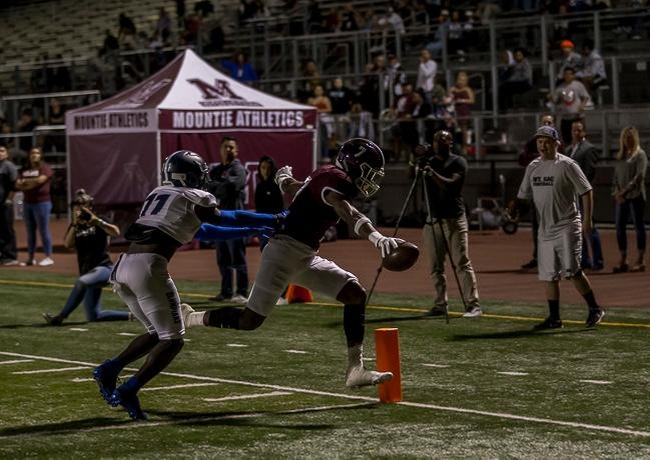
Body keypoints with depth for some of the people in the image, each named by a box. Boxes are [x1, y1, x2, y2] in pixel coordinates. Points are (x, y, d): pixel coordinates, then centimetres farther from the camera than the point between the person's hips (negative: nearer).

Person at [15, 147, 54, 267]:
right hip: (27, 203, 7)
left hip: (42, 202, -7)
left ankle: (48, 257, -4)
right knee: (30, 232, 9)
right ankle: (30, 258, 13)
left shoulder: (44, 168, -3)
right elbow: (18, 184, 8)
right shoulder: (25, 170, 16)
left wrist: (25, 181, -1)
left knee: (43, 231, -7)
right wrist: (32, 183, -9)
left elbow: (40, 180, -18)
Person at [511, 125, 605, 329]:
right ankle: (554, 318, 14)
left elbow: (586, 191, -7)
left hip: (567, 226, -7)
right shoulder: (533, 167, 11)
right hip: (545, 229, 7)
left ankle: (594, 308, -4)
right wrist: (511, 211, -1)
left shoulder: (566, 165, -7)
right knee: (549, 275, 7)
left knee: (572, 270, -15)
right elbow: (523, 195, 17)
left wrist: (587, 219, -13)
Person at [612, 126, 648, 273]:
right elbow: (616, 175, 16)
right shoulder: (620, 156, 16)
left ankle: (640, 261, 1)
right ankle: (622, 261, 9)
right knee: (619, 227, 3)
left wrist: (626, 190, -20)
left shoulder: (640, 154, -3)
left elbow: (639, 176, -13)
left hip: (636, 195, -6)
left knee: (639, 226, -3)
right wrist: (617, 191, -2)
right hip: (621, 197, 6)